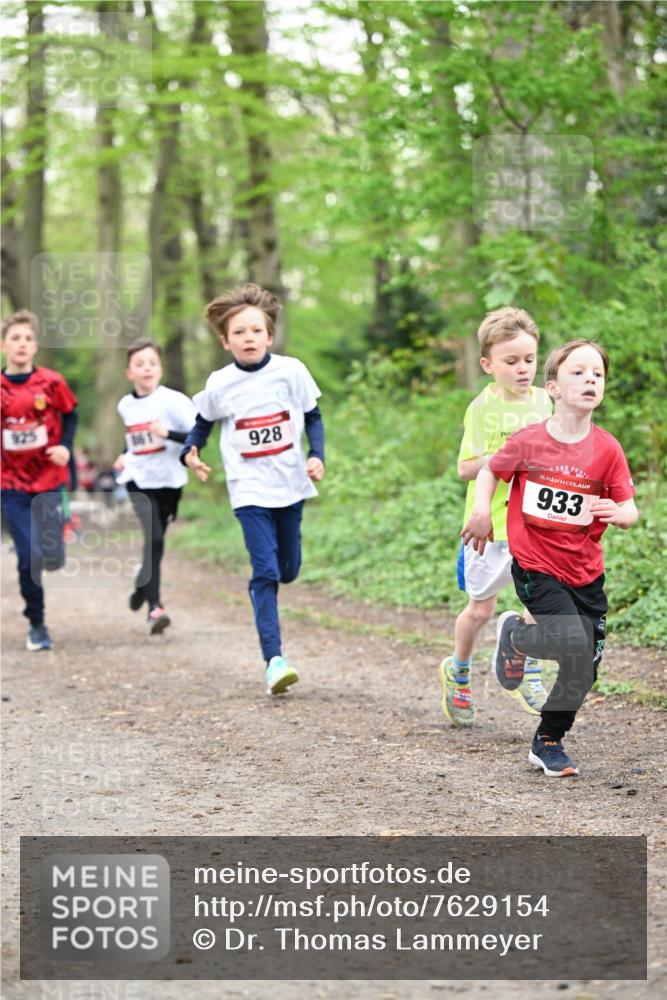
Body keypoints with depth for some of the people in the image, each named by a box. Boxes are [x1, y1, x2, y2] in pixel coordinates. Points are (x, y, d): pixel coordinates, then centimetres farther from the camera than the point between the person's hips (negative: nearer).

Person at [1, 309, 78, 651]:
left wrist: (66, 447, -6)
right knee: (28, 558, -3)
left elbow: (70, 415, 9)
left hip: (50, 481, 0)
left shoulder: (51, 383, -6)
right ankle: (37, 625, 14)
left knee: (51, 556, -9)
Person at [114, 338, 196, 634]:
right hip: (138, 480, 1)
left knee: (155, 542, 11)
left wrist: (168, 433, -30)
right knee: (153, 538, -18)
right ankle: (155, 607, -19)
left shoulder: (173, 401, -11)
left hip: (169, 481, -1)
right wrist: (125, 455, 10)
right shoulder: (126, 405, 4)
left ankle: (143, 585, 41)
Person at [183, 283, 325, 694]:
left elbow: (313, 416, 5)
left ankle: (264, 587, 50)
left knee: (288, 570, 13)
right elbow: (203, 421, 13)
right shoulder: (219, 385, -5)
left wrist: (317, 456, -10)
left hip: (291, 486, 2)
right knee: (266, 573, -13)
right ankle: (274, 660, -15)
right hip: (251, 490, -2)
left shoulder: (291, 371, -5)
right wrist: (192, 451, -6)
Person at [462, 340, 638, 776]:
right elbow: (491, 470, 9)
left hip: (586, 571, 3)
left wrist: (617, 512, -26)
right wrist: (482, 511, -5)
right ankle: (515, 635, 12)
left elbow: (630, 510, -4)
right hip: (535, 565, -3)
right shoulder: (528, 442, -10)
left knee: (586, 666, 6)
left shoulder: (607, 449, -7)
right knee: (573, 644, -21)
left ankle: (549, 742, 28)